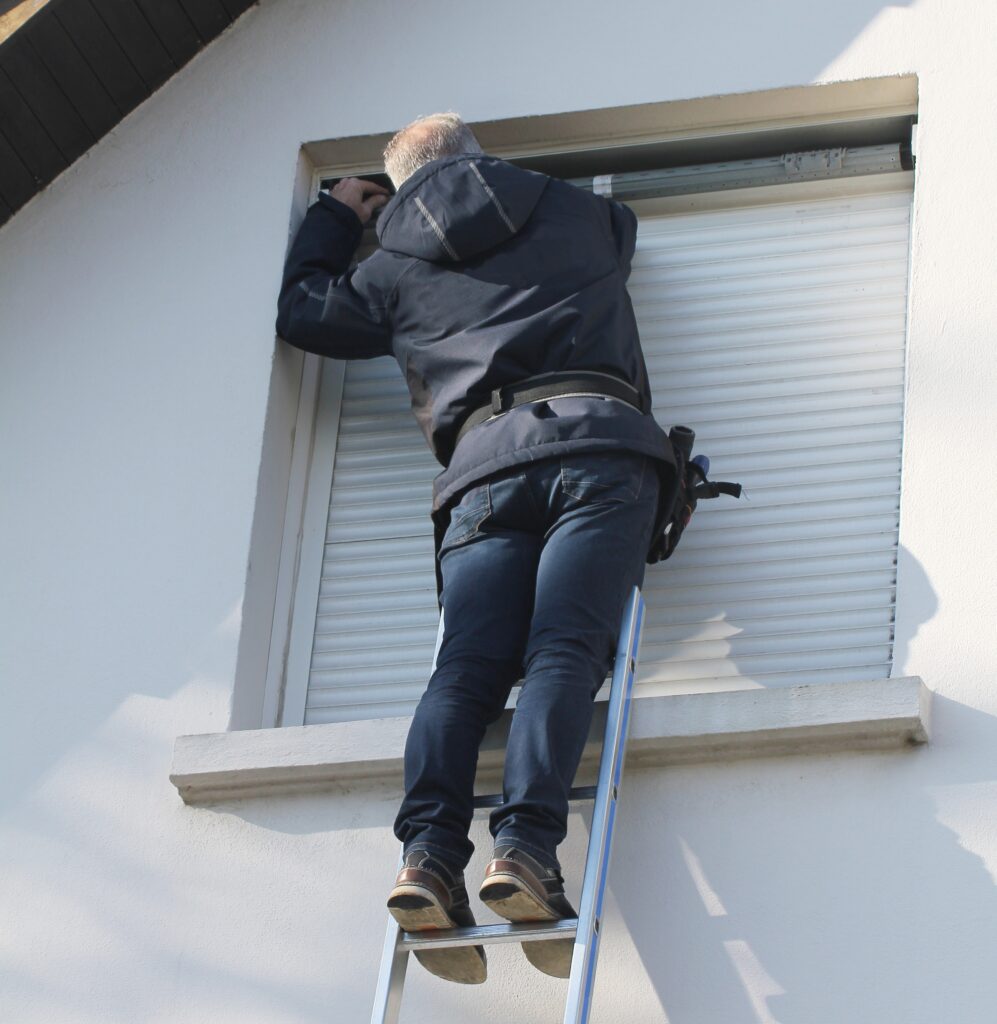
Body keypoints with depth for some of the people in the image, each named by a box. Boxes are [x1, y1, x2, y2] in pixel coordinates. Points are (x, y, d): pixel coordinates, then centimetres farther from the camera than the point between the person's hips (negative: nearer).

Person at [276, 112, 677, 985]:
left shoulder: (396, 267, 24)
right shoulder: (573, 213, 27)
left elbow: (304, 312, 41)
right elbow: (623, 230, 52)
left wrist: (334, 218, 56)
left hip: (484, 462, 1)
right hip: (596, 440, -1)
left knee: (466, 668, -6)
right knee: (564, 652, -15)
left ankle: (431, 850, -26)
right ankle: (526, 845, -32)